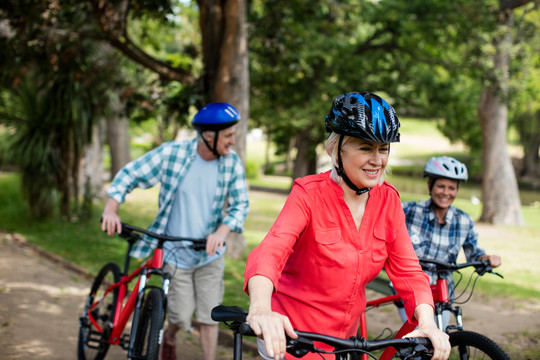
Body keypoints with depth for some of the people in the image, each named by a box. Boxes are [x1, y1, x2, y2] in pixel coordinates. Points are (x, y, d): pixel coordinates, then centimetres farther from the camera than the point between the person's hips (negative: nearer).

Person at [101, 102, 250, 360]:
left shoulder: (232, 162, -7)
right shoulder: (171, 153, -14)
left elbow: (240, 205, -4)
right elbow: (129, 175, -5)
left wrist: (222, 232, -24)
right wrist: (111, 210, -19)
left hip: (210, 254, 2)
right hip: (176, 252, -2)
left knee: (209, 317, 3)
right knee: (182, 318, 1)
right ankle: (169, 338, 36)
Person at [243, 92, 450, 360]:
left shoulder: (388, 200, -5)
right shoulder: (310, 194, -19)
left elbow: (407, 269, -9)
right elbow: (270, 250, -35)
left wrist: (427, 324, -28)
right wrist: (260, 310, -55)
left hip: (345, 333, 5)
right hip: (292, 335, -5)